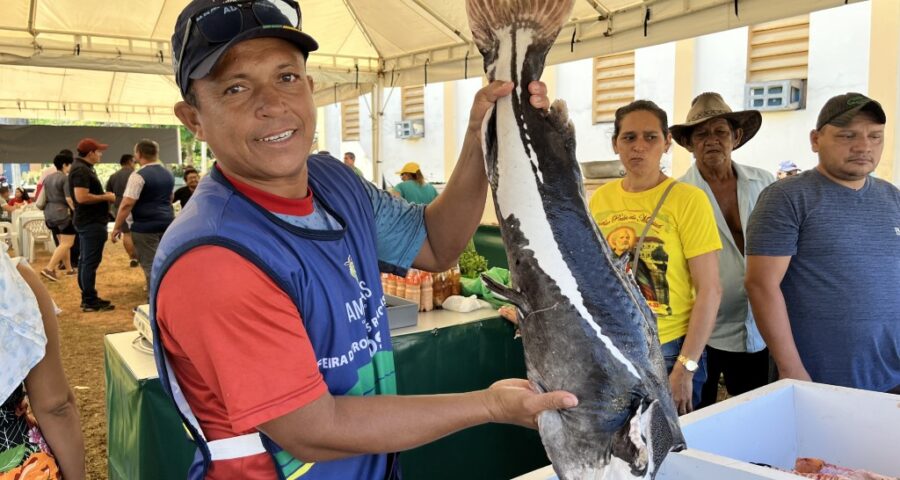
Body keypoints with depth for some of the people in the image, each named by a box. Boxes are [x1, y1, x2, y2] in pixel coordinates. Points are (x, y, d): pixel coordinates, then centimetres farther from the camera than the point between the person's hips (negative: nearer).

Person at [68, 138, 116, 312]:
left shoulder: (82, 168, 15)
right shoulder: (81, 170, -18)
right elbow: (81, 197, -28)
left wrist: (103, 196, 13)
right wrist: (105, 197, -17)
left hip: (87, 221, 11)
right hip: (91, 222, -11)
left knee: (85, 260, 14)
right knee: (90, 261, -7)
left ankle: (87, 297, 23)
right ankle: (90, 301, -2)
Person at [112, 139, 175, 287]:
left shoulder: (139, 175, -13)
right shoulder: (168, 174, 12)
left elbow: (127, 204, -17)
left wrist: (117, 227, -11)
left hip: (146, 226, -7)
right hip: (167, 223, 7)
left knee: (150, 265, -1)